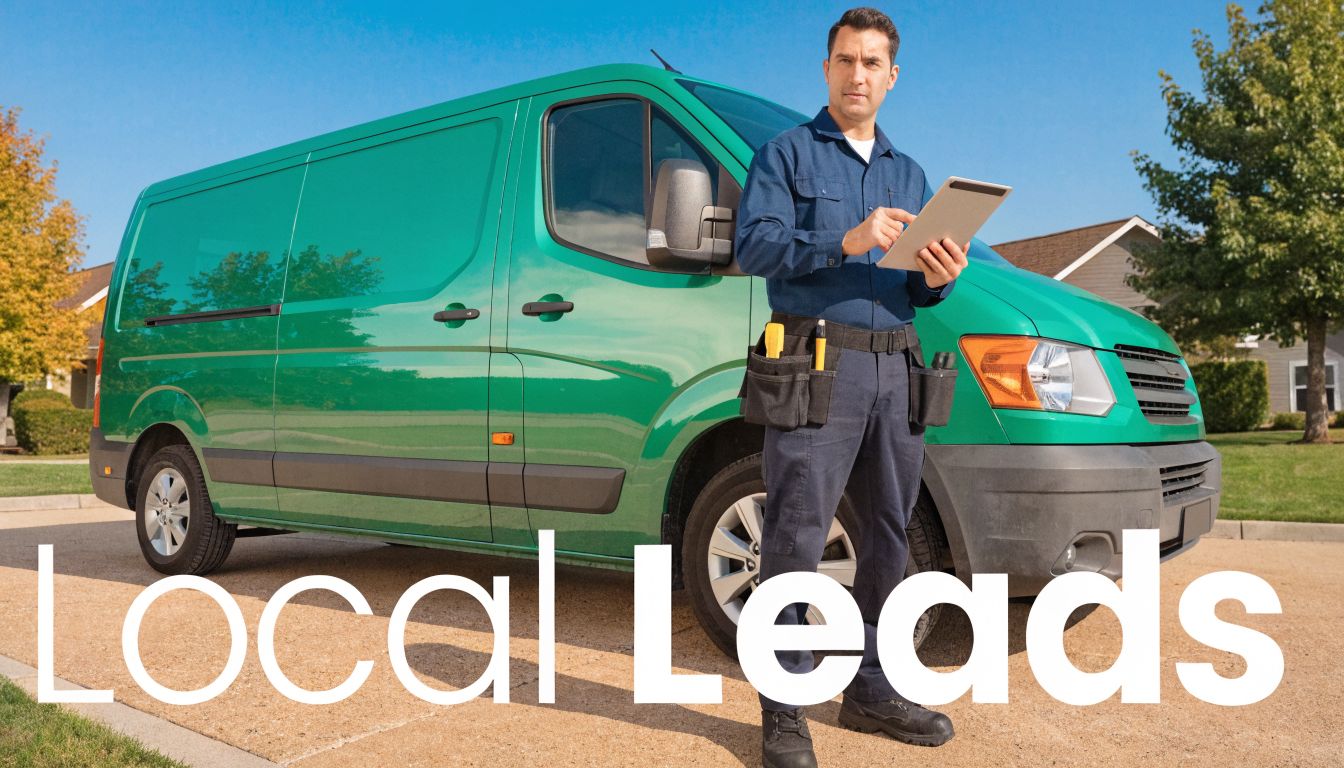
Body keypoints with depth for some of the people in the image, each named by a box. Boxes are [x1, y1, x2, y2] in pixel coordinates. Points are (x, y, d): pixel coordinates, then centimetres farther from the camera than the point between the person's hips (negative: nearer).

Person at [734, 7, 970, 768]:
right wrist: (847, 242, -20)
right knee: (796, 538, -7)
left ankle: (872, 690, 24)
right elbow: (753, 246, -8)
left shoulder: (910, 173, 22)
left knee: (889, 537, 11)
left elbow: (918, 289, 19)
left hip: (895, 369, 6)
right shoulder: (787, 153, 6)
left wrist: (937, 278, -4)